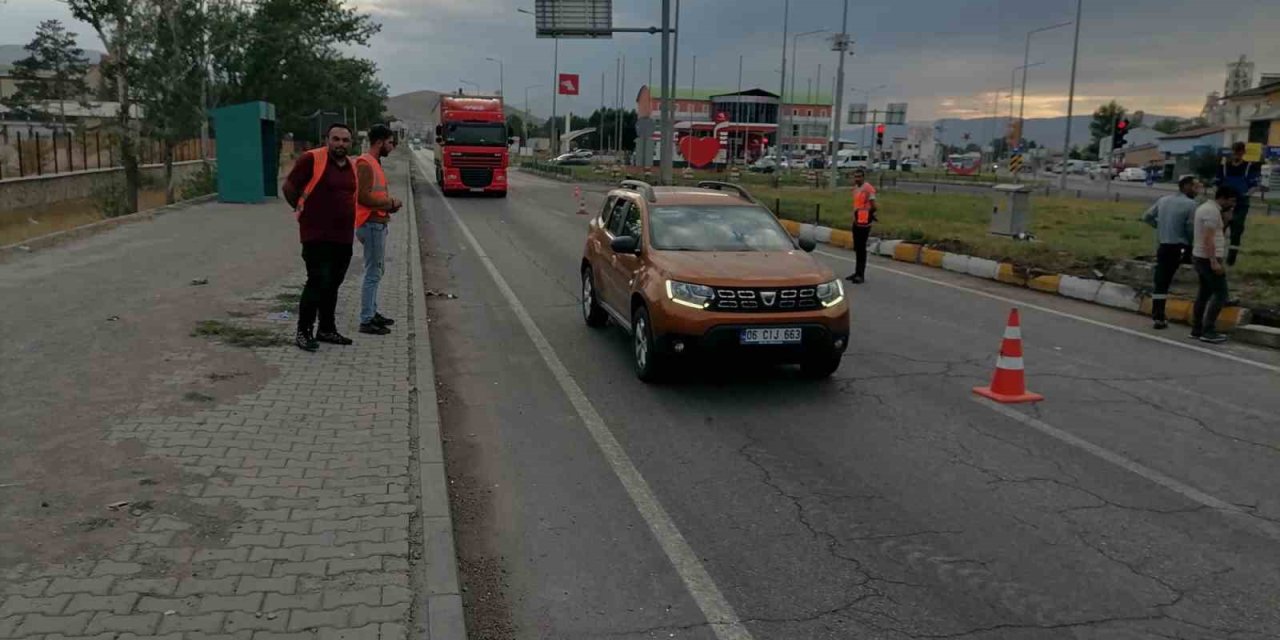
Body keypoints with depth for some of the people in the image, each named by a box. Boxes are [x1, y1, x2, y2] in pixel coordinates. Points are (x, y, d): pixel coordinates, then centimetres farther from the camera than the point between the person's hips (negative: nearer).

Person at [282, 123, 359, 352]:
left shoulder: (351, 166, 12)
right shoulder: (311, 159, -10)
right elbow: (289, 187, -6)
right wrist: (303, 211, 1)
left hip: (343, 237, 7)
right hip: (317, 236, -7)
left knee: (332, 285, 14)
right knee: (318, 282, -10)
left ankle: (327, 329, 25)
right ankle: (303, 332, 0)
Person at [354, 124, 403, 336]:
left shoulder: (375, 162, 16)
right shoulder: (365, 163, -15)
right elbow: (364, 197, -23)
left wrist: (389, 203, 6)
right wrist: (390, 203, -13)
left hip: (378, 224, 11)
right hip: (371, 224, -11)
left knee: (377, 271, 18)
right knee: (373, 273, -7)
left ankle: (372, 313, 28)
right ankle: (366, 321, -3)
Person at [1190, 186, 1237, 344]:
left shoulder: (1206, 207, 15)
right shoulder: (1212, 211, -16)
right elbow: (1208, 239, -23)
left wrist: (1225, 221, 8)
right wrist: (1214, 262, -26)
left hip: (1201, 257, 10)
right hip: (1209, 258, -10)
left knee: (1205, 292, 14)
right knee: (1220, 294, -7)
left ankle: (1197, 329, 16)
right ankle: (1208, 331, -8)